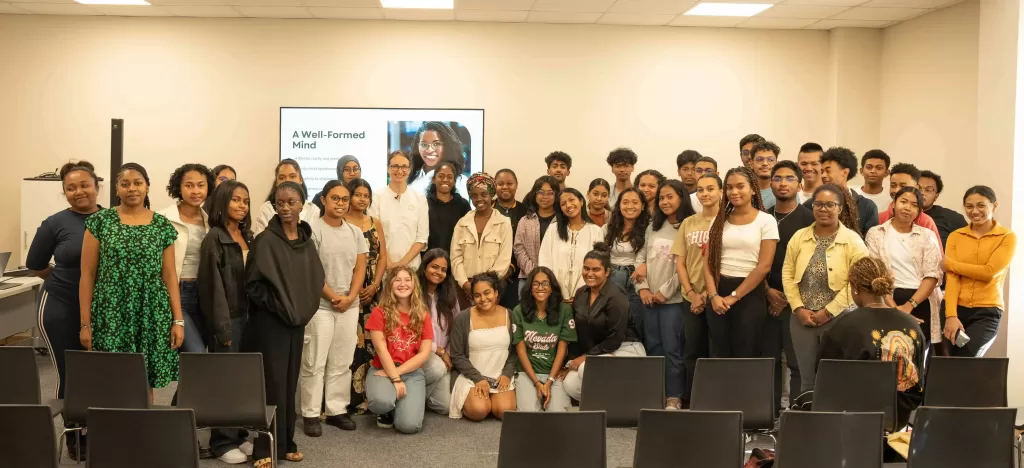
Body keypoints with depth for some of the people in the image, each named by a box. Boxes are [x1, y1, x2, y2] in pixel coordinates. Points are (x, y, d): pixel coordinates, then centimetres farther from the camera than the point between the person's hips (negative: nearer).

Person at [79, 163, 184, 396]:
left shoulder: (162, 225, 6)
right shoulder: (100, 221, 1)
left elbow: (170, 275, 7)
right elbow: (87, 274, 1)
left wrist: (178, 320, 0)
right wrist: (85, 323, -4)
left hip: (151, 315, 1)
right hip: (111, 315, -1)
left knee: (146, 382, 5)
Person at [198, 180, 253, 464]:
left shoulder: (248, 237, 12)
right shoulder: (214, 238, -8)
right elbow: (213, 284, -13)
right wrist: (222, 327, -16)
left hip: (247, 315, 6)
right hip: (227, 318, -6)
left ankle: (239, 435, 20)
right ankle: (222, 442, 8)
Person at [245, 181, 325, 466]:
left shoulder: (307, 241, 7)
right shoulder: (265, 240, -10)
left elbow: (316, 280, 13)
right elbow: (253, 283, -12)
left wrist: (303, 310, 2)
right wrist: (279, 305, -14)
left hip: (297, 321, 5)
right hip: (269, 321, -5)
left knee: (290, 382, 10)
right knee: (271, 382, -4)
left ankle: (286, 442, 20)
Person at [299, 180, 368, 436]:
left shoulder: (355, 232, 10)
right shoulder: (313, 230, -7)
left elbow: (360, 268, 7)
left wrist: (350, 297, -7)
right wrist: (333, 297, -13)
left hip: (349, 306, 5)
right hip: (320, 305, -5)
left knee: (342, 362, 9)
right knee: (314, 362, 0)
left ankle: (337, 410, 18)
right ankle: (311, 414, 6)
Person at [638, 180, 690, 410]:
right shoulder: (653, 227, 14)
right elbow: (643, 260, 13)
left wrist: (665, 291, -12)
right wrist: (643, 287, 0)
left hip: (673, 298, -6)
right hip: (649, 298, 6)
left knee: (671, 348, -5)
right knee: (652, 347, 8)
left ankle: (674, 397, 2)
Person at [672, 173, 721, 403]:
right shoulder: (688, 223, 10)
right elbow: (680, 263, 8)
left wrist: (709, 293, -12)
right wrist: (691, 293, -3)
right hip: (692, 298, 4)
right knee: (692, 351, 8)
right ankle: (690, 400, 16)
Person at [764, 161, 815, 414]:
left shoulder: (808, 218, 0)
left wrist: (789, 295, -8)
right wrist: (768, 290, -2)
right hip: (768, 298, 4)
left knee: (797, 361, -5)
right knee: (769, 359, 5)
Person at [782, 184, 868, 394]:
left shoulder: (853, 241, -4)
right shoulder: (799, 237, 7)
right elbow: (788, 275, 6)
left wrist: (828, 311, -13)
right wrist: (799, 309, -5)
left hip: (838, 319, -3)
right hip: (802, 318, 3)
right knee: (807, 379, 10)